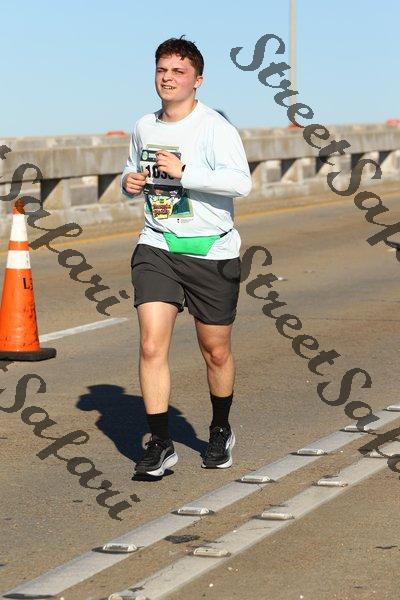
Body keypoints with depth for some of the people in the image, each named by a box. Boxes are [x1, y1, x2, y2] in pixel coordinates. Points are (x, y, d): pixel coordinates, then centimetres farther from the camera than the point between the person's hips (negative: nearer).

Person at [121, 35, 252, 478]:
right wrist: (129, 183, 4)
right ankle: (160, 444, -5)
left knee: (216, 352, 9)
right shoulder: (144, 127, 8)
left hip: (212, 252, -3)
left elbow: (241, 181, -24)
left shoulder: (215, 127, -11)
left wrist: (184, 172, -27)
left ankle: (220, 432, 33)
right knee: (151, 345, -12)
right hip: (156, 247, 4)